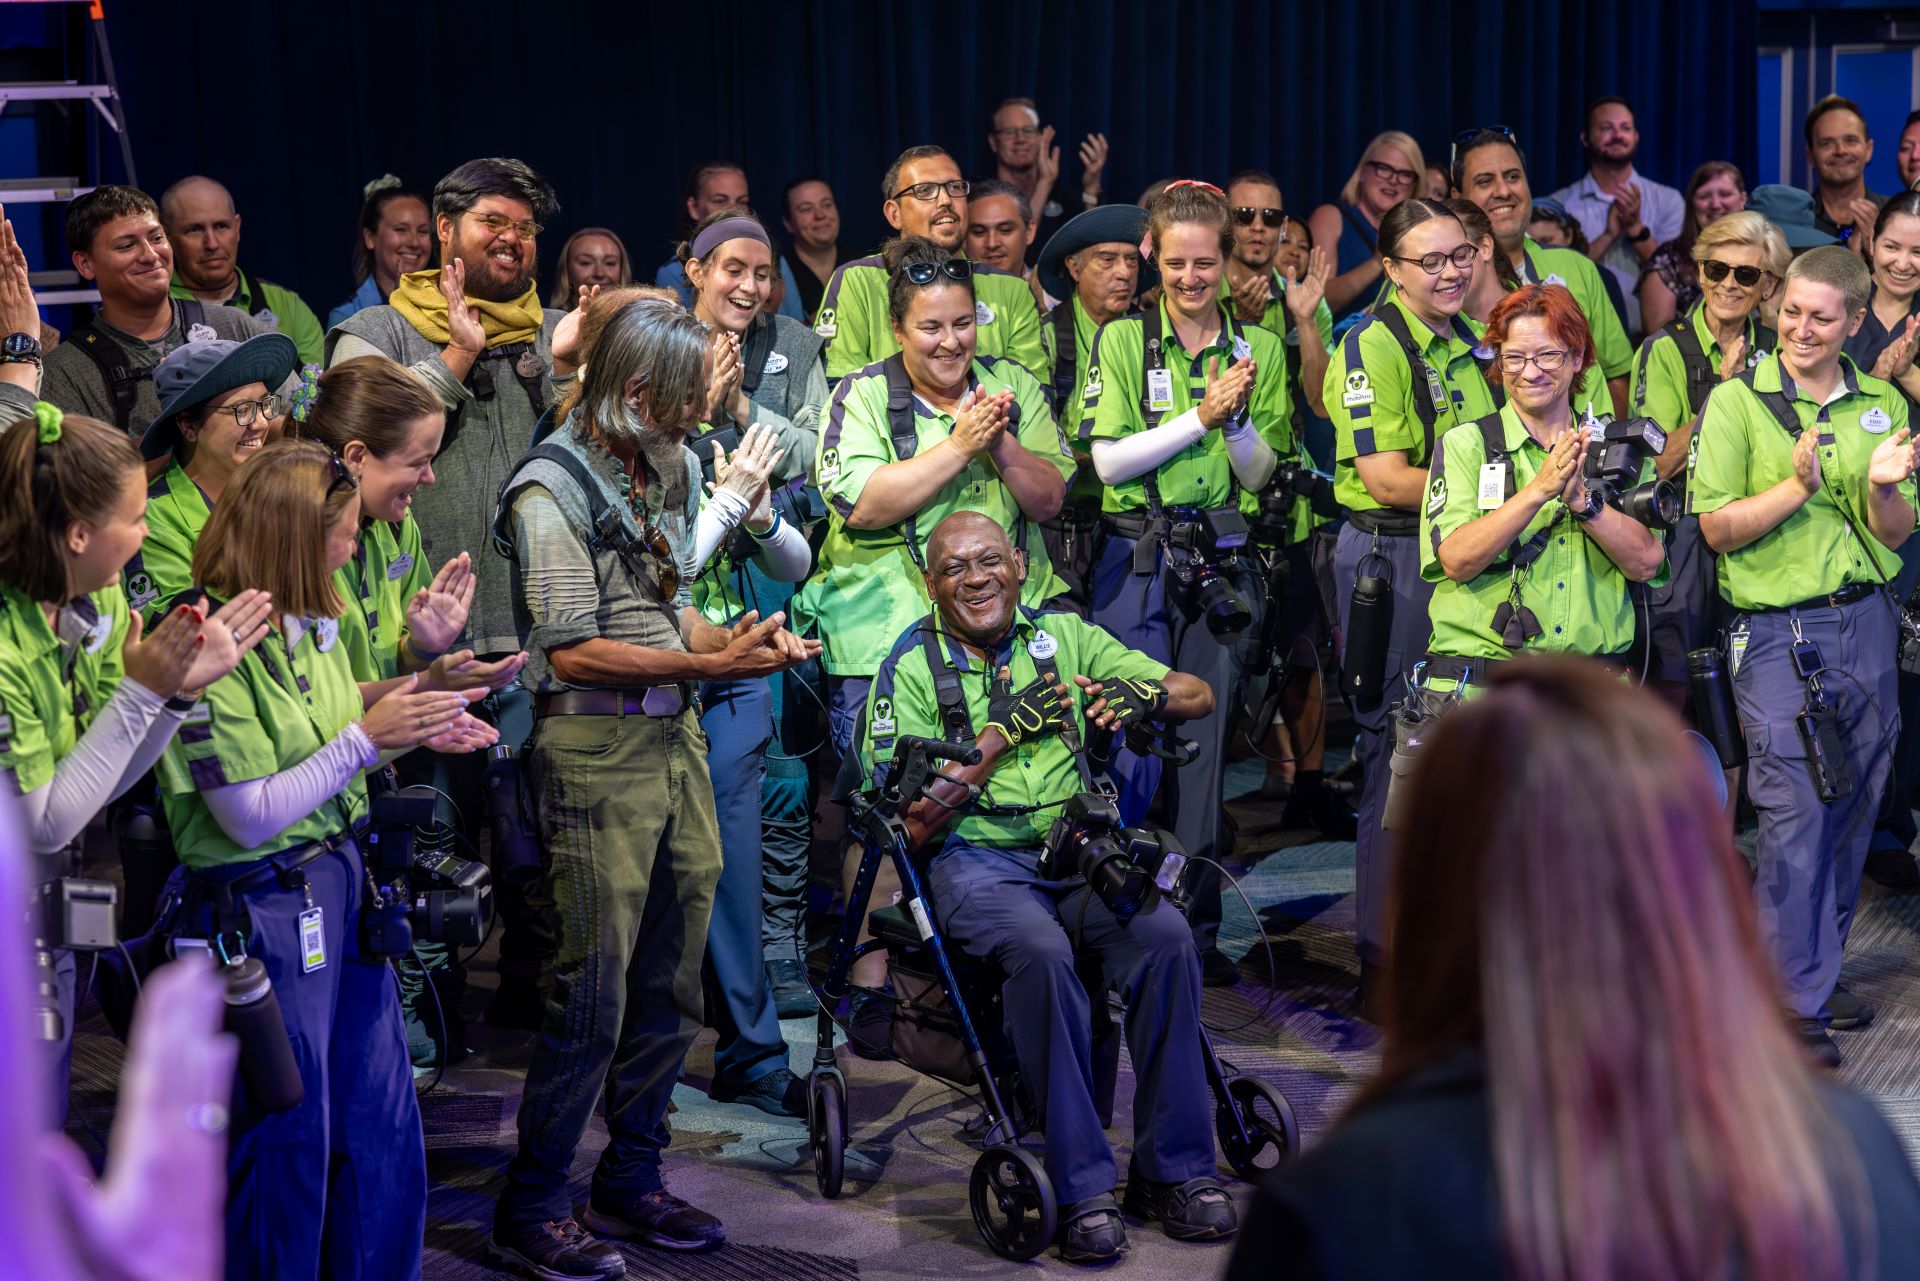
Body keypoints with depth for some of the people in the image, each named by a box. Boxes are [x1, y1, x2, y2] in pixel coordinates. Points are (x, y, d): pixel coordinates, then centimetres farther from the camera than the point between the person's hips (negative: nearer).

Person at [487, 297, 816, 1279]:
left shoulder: (664, 471, 15)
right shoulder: (553, 489, -11)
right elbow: (573, 651, -15)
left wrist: (738, 638, 2)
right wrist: (709, 663, -17)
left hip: (675, 737, 8)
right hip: (597, 747, -8)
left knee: (670, 987, 12)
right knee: (594, 998, -6)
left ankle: (630, 1182, 26)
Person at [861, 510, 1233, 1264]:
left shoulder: (1064, 636, 14)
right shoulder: (913, 666, 6)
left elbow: (1199, 697, 12)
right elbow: (918, 825, -2)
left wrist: (1143, 694, -11)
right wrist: (1000, 736, -10)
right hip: (977, 861, -3)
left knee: (1165, 936, -27)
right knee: (1041, 951, -35)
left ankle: (1175, 1171, -15)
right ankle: (1083, 1189, -27)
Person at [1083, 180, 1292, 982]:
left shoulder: (1258, 348, 9)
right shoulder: (1122, 340, 1)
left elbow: (1260, 475, 7)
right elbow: (1108, 461, -8)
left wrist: (1236, 418, -12)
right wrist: (1199, 416, -15)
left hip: (1221, 562, 3)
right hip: (1137, 558, -3)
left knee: (1205, 741, 6)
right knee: (1131, 742, -7)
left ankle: (1195, 929, 14)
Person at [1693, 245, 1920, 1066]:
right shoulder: (1736, 401, -3)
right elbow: (1718, 528, -6)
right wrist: (1797, 486, -20)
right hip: (1777, 630, -4)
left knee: (1852, 812, 9)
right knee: (1795, 816, -6)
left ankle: (1818, 973, 25)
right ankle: (1793, 1007, 2)